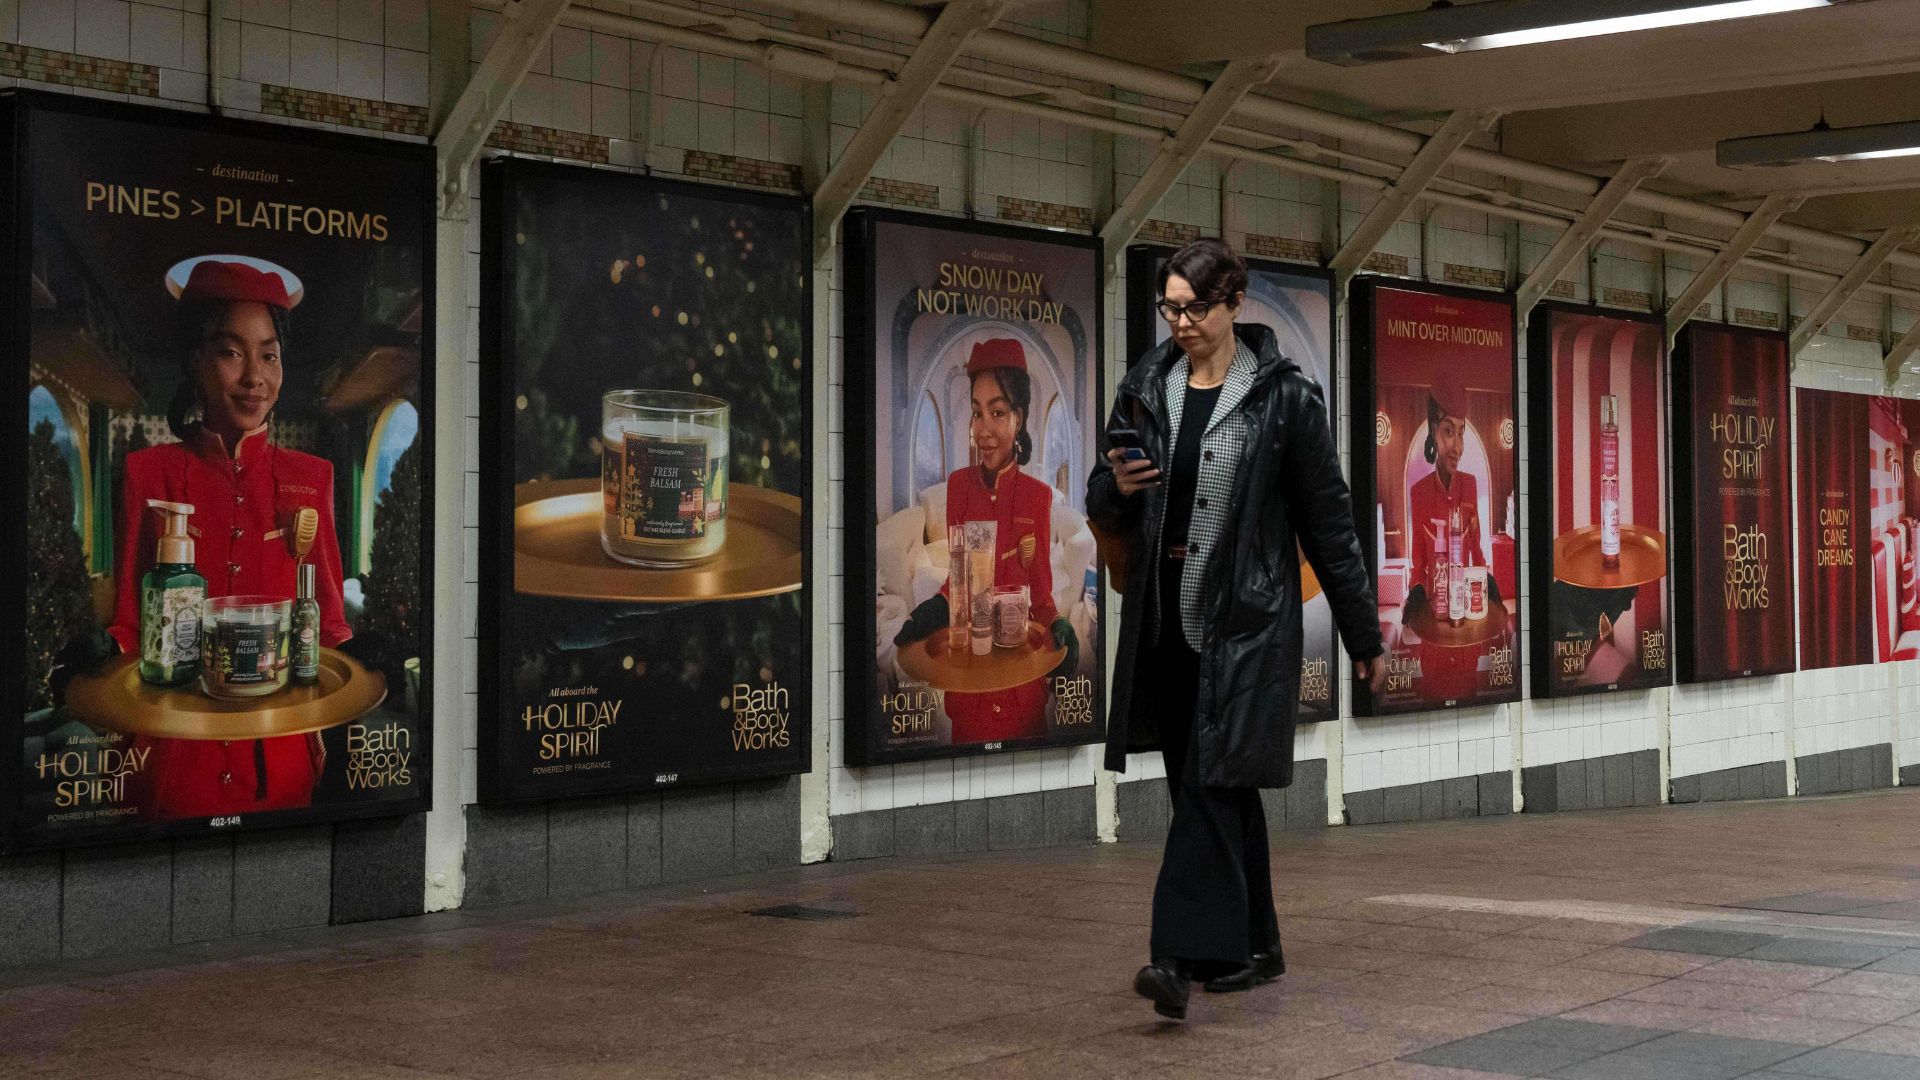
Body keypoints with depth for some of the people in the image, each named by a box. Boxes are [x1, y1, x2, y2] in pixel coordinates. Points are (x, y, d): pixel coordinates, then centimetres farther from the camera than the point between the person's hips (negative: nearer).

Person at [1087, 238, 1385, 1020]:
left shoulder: (1284, 395, -4)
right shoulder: (1145, 388, 8)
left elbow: (1328, 521, 0)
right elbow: (1106, 515, 14)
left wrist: (1363, 635, 2)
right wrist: (1117, 487, -11)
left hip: (1247, 618, -5)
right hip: (1165, 616, 5)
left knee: (1210, 778, -13)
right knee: (1220, 785, 12)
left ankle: (1182, 954, -17)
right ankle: (1251, 947, 23)